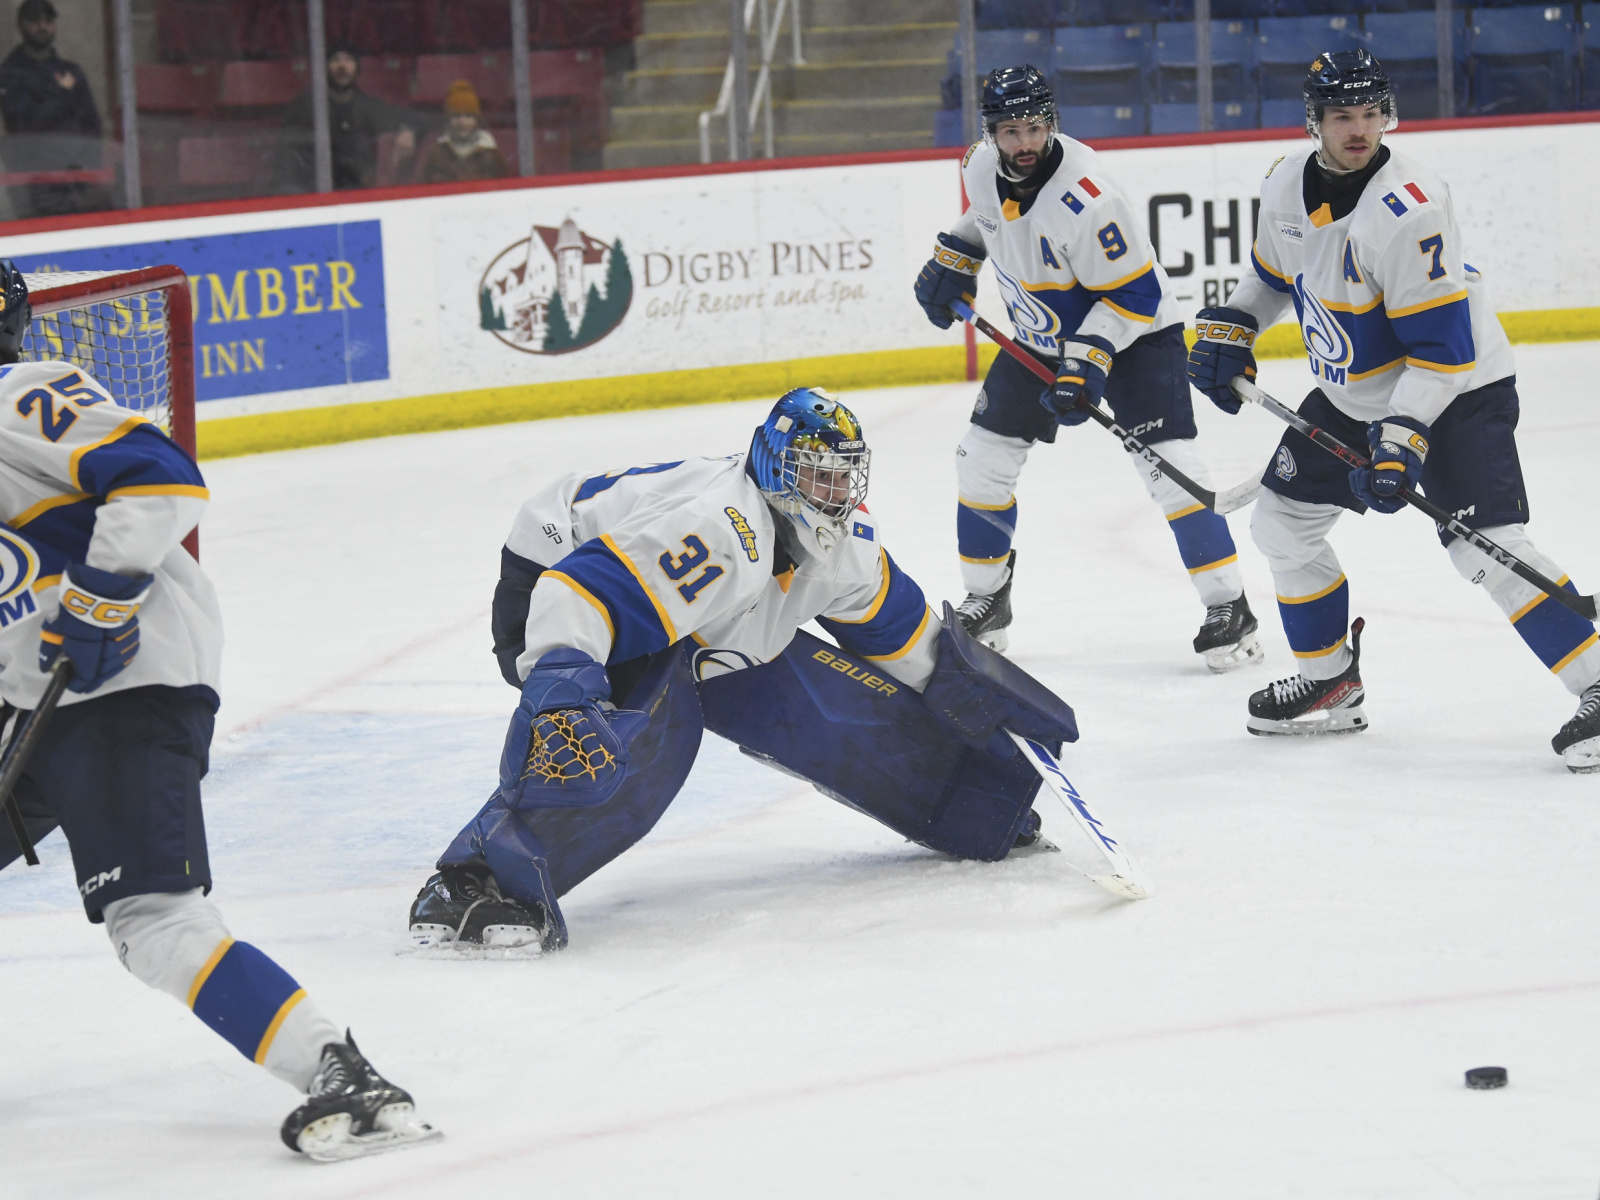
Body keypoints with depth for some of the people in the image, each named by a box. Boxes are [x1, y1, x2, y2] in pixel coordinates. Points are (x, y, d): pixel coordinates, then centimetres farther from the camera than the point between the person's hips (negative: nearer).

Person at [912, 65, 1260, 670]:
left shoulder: (1083, 199, -33)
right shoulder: (982, 167, -11)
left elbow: (1134, 293, -27)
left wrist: (1088, 360, -34)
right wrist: (953, 257, 9)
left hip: (1133, 332, -7)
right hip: (1040, 336, 7)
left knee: (1169, 466, -20)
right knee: (982, 459, 4)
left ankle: (1228, 608, -10)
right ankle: (985, 601, 21)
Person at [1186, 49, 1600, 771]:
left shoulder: (1409, 211, -28)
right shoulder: (1286, 185, -4)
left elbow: (1441, 345, -28)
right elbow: (1274, 272, 19)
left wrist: (1402, 440, -33)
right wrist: (1229, 330, 8)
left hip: (1455, 389, -8)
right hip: (1351, 394, 8)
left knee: (1486, 548, -22)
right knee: (1282, 522, 10)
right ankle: (1331, 684, 26)